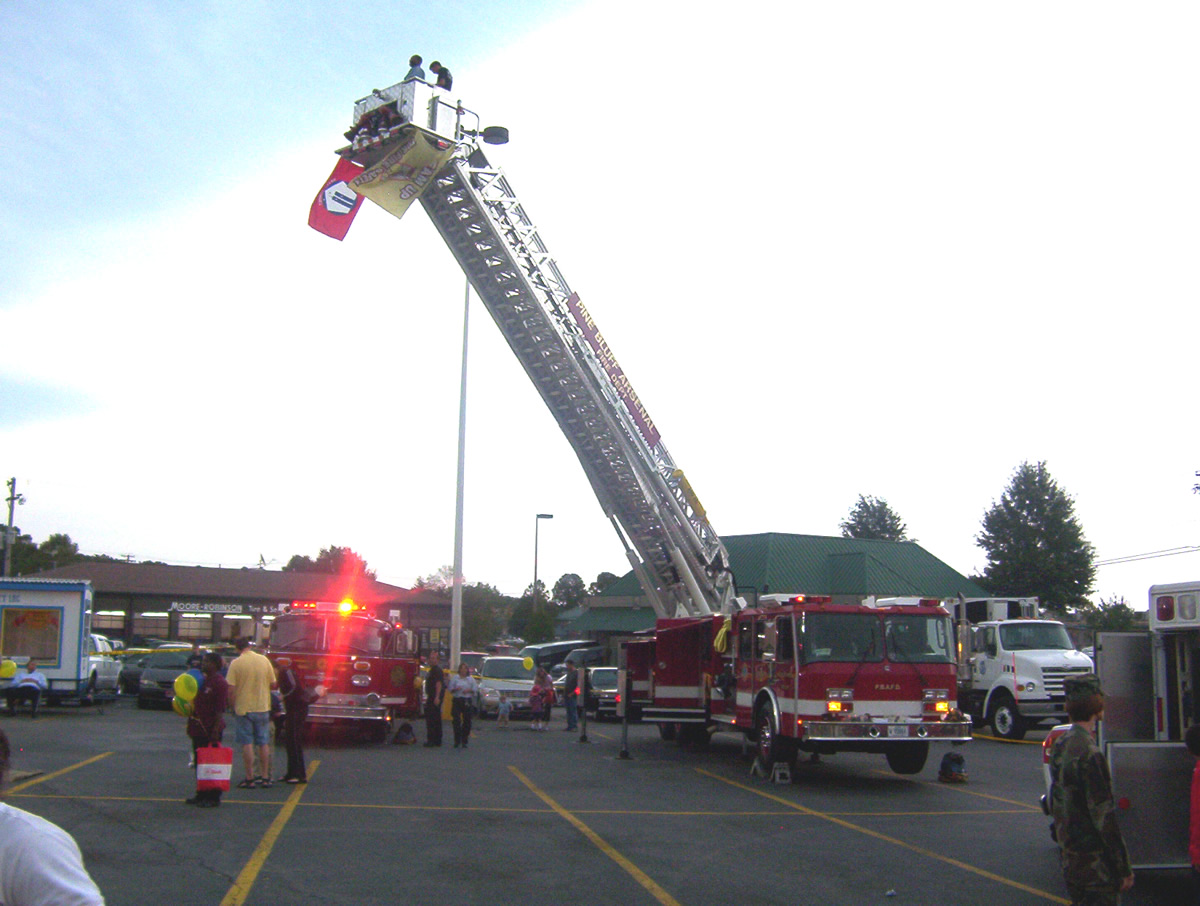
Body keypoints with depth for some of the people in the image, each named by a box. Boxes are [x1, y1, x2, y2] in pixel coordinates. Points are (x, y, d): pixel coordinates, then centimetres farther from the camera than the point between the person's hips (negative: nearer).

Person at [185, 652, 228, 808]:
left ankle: (213, 798, 3)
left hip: (210, 731, -9)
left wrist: (216, 731, -21)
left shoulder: (219, 683, -14)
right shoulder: (202, 680, 14)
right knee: (199, 762, 14)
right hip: (198, 730, 9)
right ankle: (201, 795, 24)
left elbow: (220, 710, -18)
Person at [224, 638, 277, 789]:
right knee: (263, 743, 11)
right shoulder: (264, 660, -1)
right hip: (263, 707, 3)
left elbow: (230, 687, -14)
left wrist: (232, 704, 0)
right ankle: (265, 777, 15)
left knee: (247, 743, 2)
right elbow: (273, 684, 4)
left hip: (243, 708, -3)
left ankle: (250, 778, 2)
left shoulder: (236, 663, -10)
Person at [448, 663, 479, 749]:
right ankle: (457, 741, -3)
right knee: (456, 720, -9)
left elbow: (476, 689, 8)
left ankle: (464, 741, 9)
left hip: (467, 701, 1)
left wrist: (469, 690, -9)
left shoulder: (471, 679, 9)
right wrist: (455, 689, -12)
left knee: (467, 721, 0)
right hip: (457, 700, -1)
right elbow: (449, 689, 7)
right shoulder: (454, 678, 8)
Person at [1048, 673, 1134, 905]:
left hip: (1070, 858, 9)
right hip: (1095, 864, -9)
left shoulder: (1060, 745, 7)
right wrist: (1124, 869, -14)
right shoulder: (1090, 754, -21)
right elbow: (1104, 816, -20)